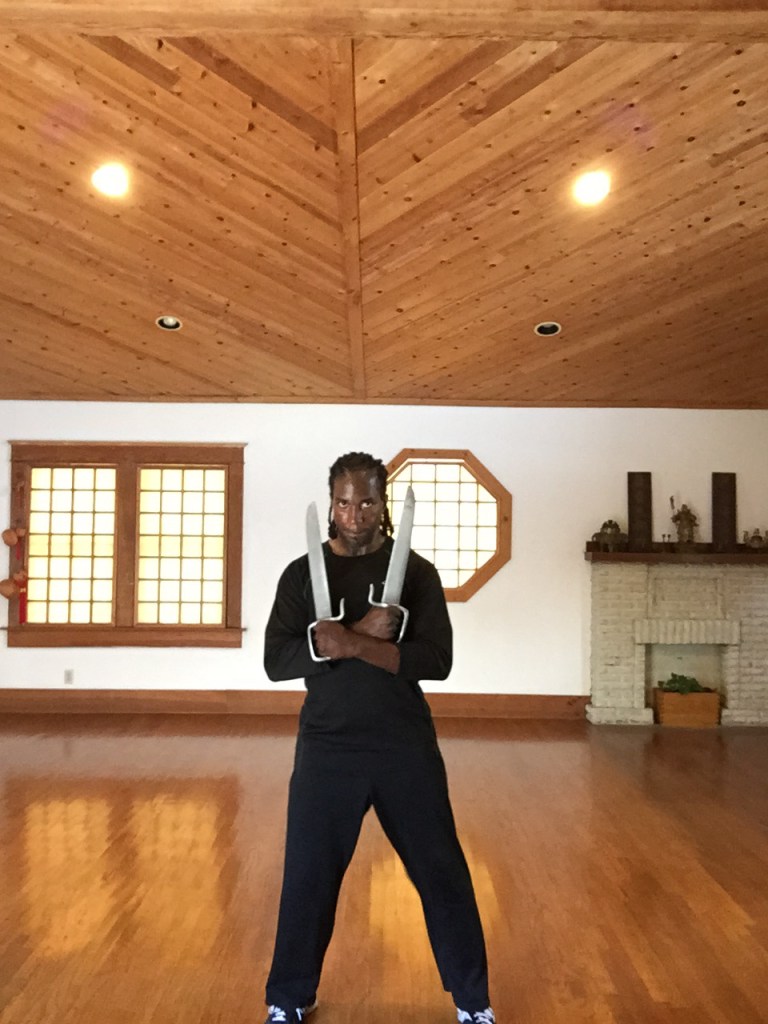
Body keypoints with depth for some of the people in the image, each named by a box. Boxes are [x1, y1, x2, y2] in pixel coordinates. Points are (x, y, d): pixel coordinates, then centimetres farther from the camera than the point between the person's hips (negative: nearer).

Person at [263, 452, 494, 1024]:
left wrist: (354, 646, -24)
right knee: (308, 877, 11)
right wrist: (359, 632, -22)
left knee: (442, 873, 10)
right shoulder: (302, 574, 1)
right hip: (326, 747, 1)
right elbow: (276, 660, -8)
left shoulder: (415, 573, -2)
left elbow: (437, 661, -12)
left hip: (407, 748, 0)